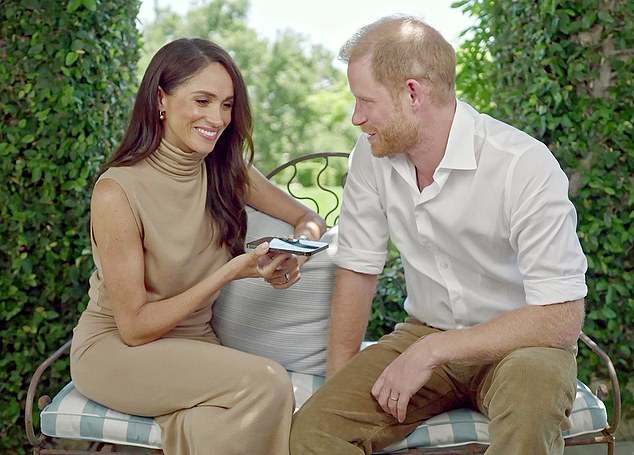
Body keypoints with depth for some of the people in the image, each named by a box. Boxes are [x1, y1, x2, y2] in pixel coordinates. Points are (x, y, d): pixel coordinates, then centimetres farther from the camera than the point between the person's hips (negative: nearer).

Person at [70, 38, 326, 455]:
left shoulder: (229, 173, -2)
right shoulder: (117, 192, -18)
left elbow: (308, 219, 8)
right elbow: (135, 327, -15)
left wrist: (296, 250, -15)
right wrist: (230, 273, -23)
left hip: (197, 342, 4)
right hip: (114, 349, -3)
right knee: (266, 384, -24)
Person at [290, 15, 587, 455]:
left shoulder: (526, 166, -22)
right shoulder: (372, 155, -6)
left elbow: (561, 319, -22)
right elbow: (358, 268, 2)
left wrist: (432, 351, -22)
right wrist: (339, 376, -5)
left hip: (519, 342, -2)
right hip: (424, 335, 3)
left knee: (532, 392, -37)